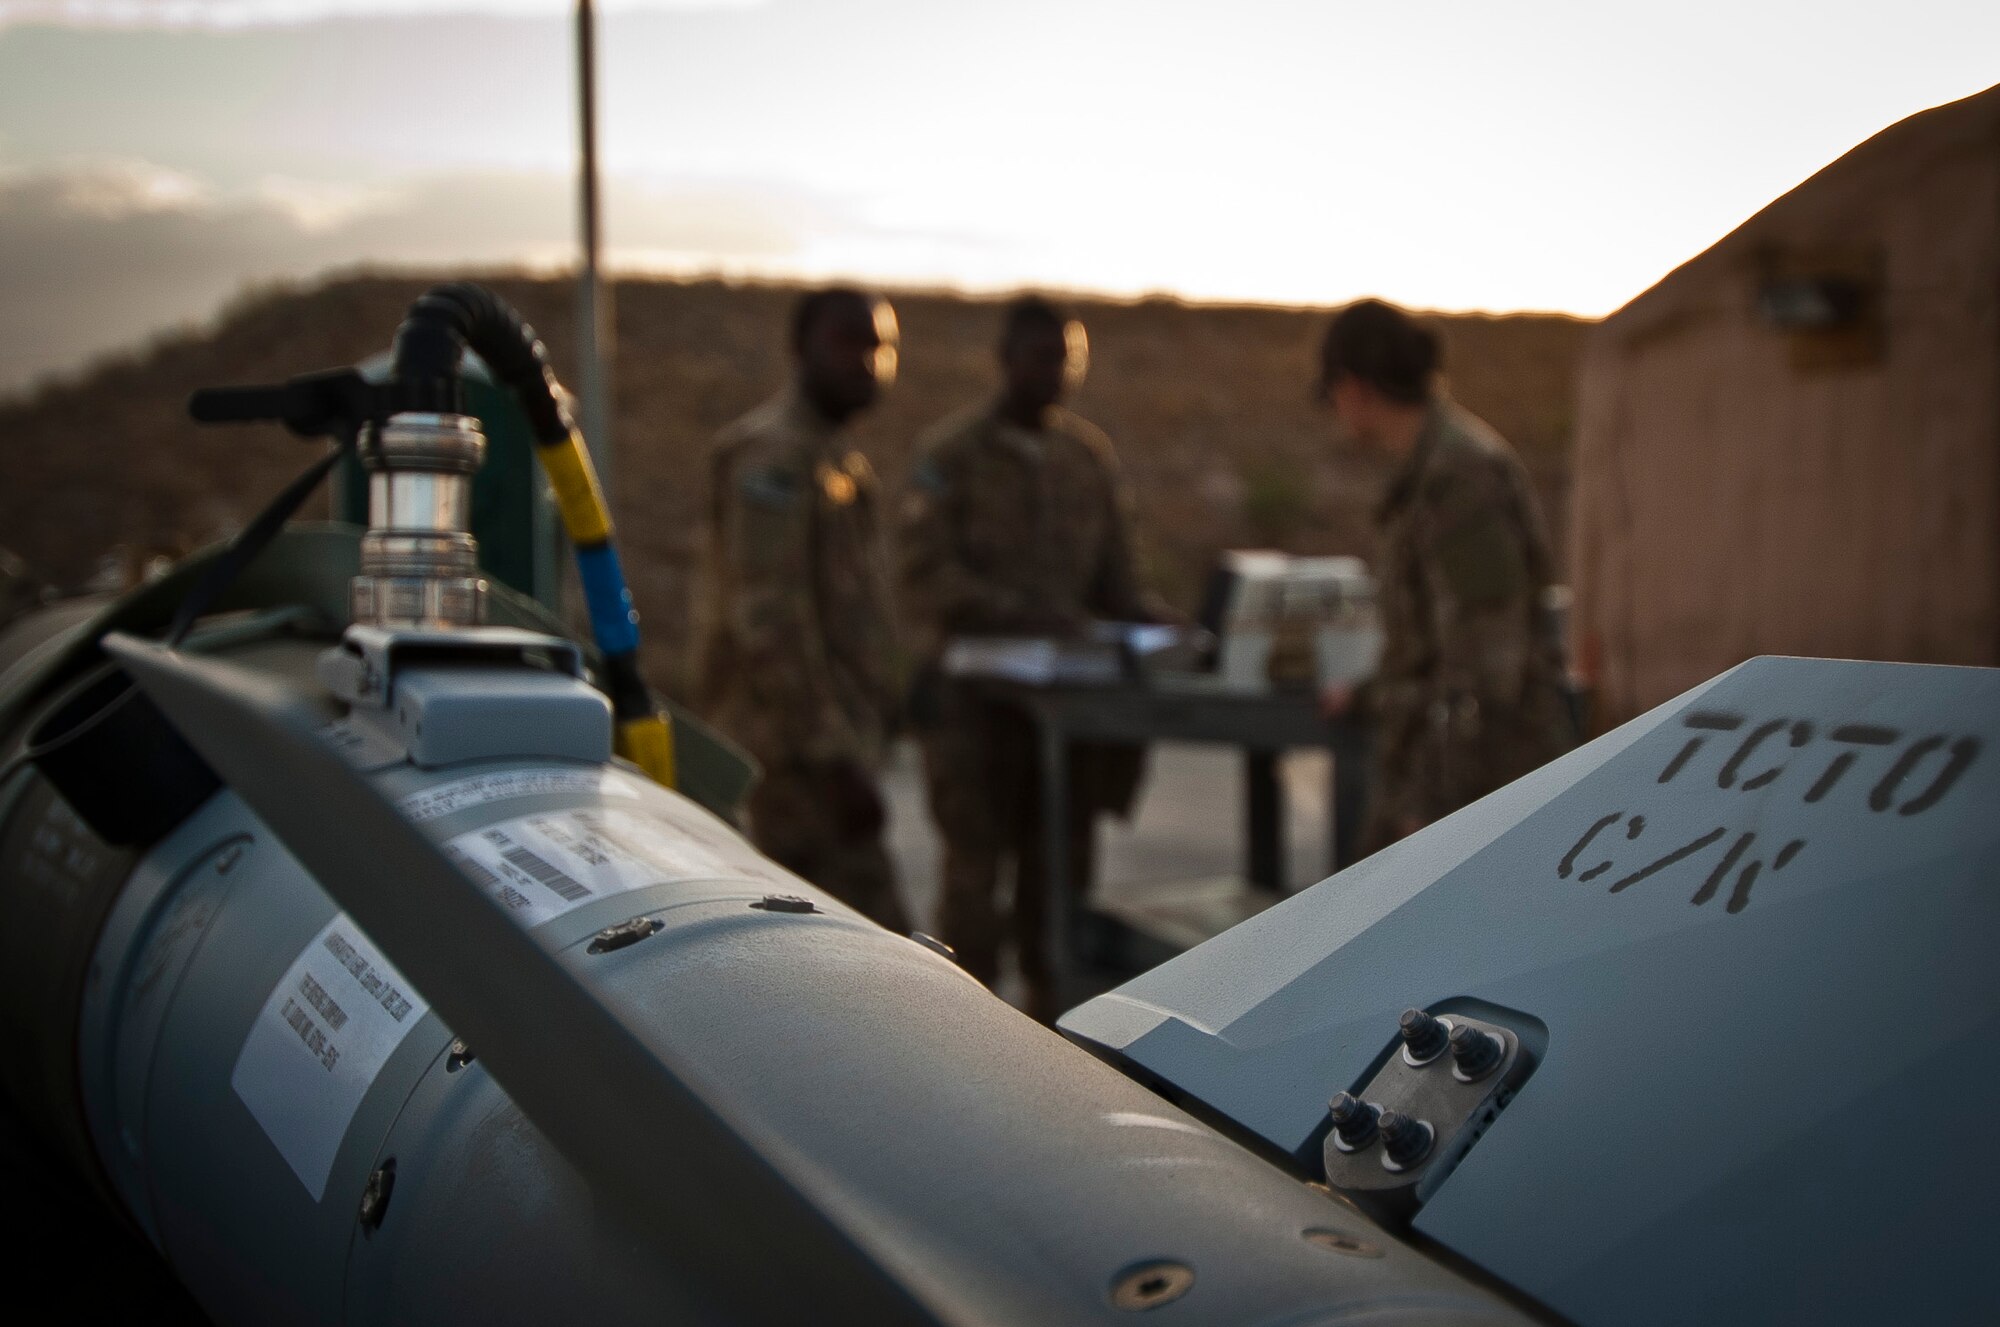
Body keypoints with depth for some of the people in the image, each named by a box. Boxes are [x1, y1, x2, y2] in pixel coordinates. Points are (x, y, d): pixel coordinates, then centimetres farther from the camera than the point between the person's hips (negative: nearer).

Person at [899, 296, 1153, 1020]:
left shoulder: (1090, 454, 14)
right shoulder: (952, 452, -2)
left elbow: (1114, 573, 17)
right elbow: (927, 572, -11)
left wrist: (1143, 622, -3)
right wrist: (1015, 612, -24)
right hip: (972, 682, -5)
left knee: (1061, 859, 7)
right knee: (976, 858, -3)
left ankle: (1053, 1007, 19)